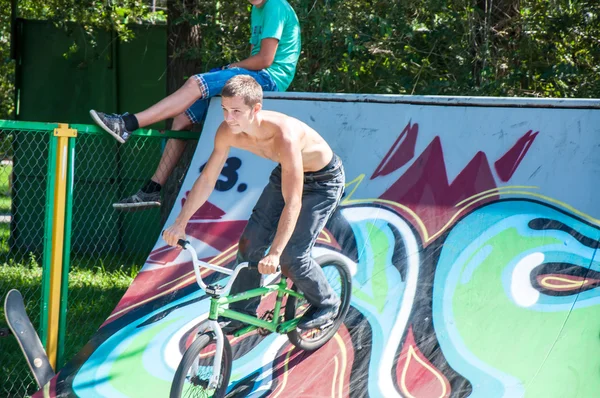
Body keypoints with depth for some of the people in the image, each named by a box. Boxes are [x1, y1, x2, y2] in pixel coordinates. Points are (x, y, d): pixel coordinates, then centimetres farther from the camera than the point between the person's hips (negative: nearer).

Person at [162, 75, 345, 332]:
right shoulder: (227, 132, -21)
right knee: (251, 241, -1)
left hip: (323, 180, -7)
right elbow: (207, 179, -7)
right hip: (285, 173, 7)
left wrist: (274, 253, -46)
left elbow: (293, 203, -41)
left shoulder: (284, 135, -41)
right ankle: (241, 313, 14)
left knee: (291, 255, -13)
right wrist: (180, 224, -10)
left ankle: (326, 304, 12)